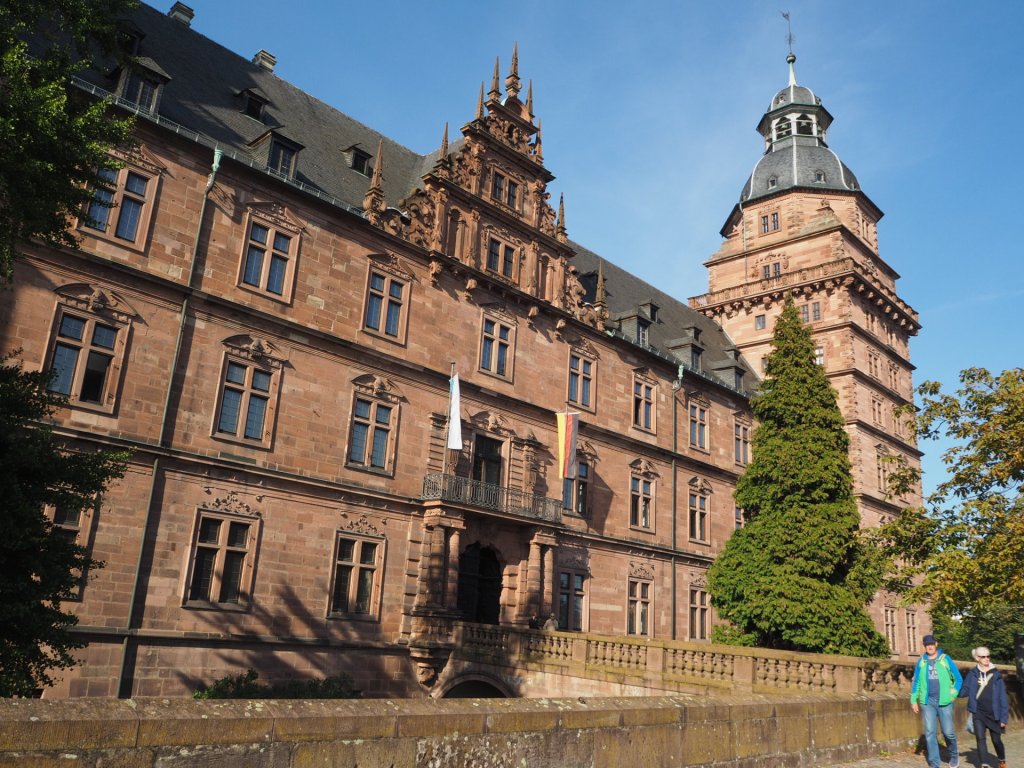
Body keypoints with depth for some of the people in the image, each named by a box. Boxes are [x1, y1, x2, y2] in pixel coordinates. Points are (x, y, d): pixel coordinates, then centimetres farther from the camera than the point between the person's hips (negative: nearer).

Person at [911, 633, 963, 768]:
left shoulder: (945, 659, -1)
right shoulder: (921, 662, 5)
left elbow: (958, 679, 5)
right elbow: (916, 682, 10)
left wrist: (953, 694, -3)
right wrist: (914, 700, 7)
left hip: (944, 701, -2)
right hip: (927, 702, 2)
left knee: (948, 731, 4)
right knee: (930, 732, -1)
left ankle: (954, 755, 33)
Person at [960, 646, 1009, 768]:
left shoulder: (996, 675, -3)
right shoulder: (972, 674, 0)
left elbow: (1002, 697, -2)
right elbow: (965, 691, 6)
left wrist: (1004, 717, -5)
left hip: (993, 713, 0)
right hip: (978, 713, 0)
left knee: (996, 740, 11)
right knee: (981, 739, -7)